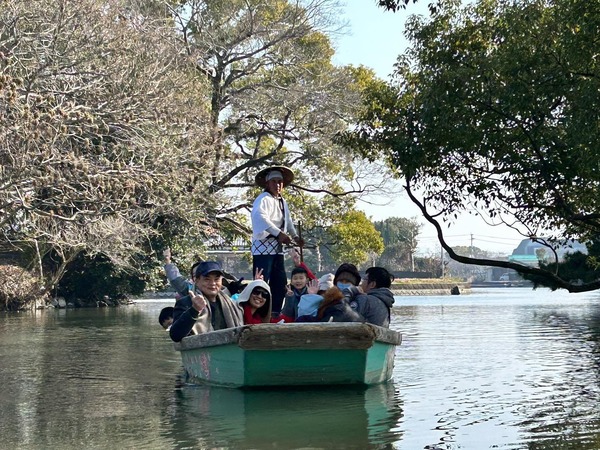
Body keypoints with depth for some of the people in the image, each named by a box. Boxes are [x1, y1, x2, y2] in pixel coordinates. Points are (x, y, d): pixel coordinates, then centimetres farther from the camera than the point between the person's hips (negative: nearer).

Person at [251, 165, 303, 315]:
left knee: (280, 283, 11)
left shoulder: (282, 202, 18)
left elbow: (288, 221, 29)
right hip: (263, 246, -9)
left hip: (277, 247, 9)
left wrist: (295, 236, 12)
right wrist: (279, 233, -36)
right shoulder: (263, 199, -10)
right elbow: (260, 217, -30)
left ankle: (275, 313, 18)